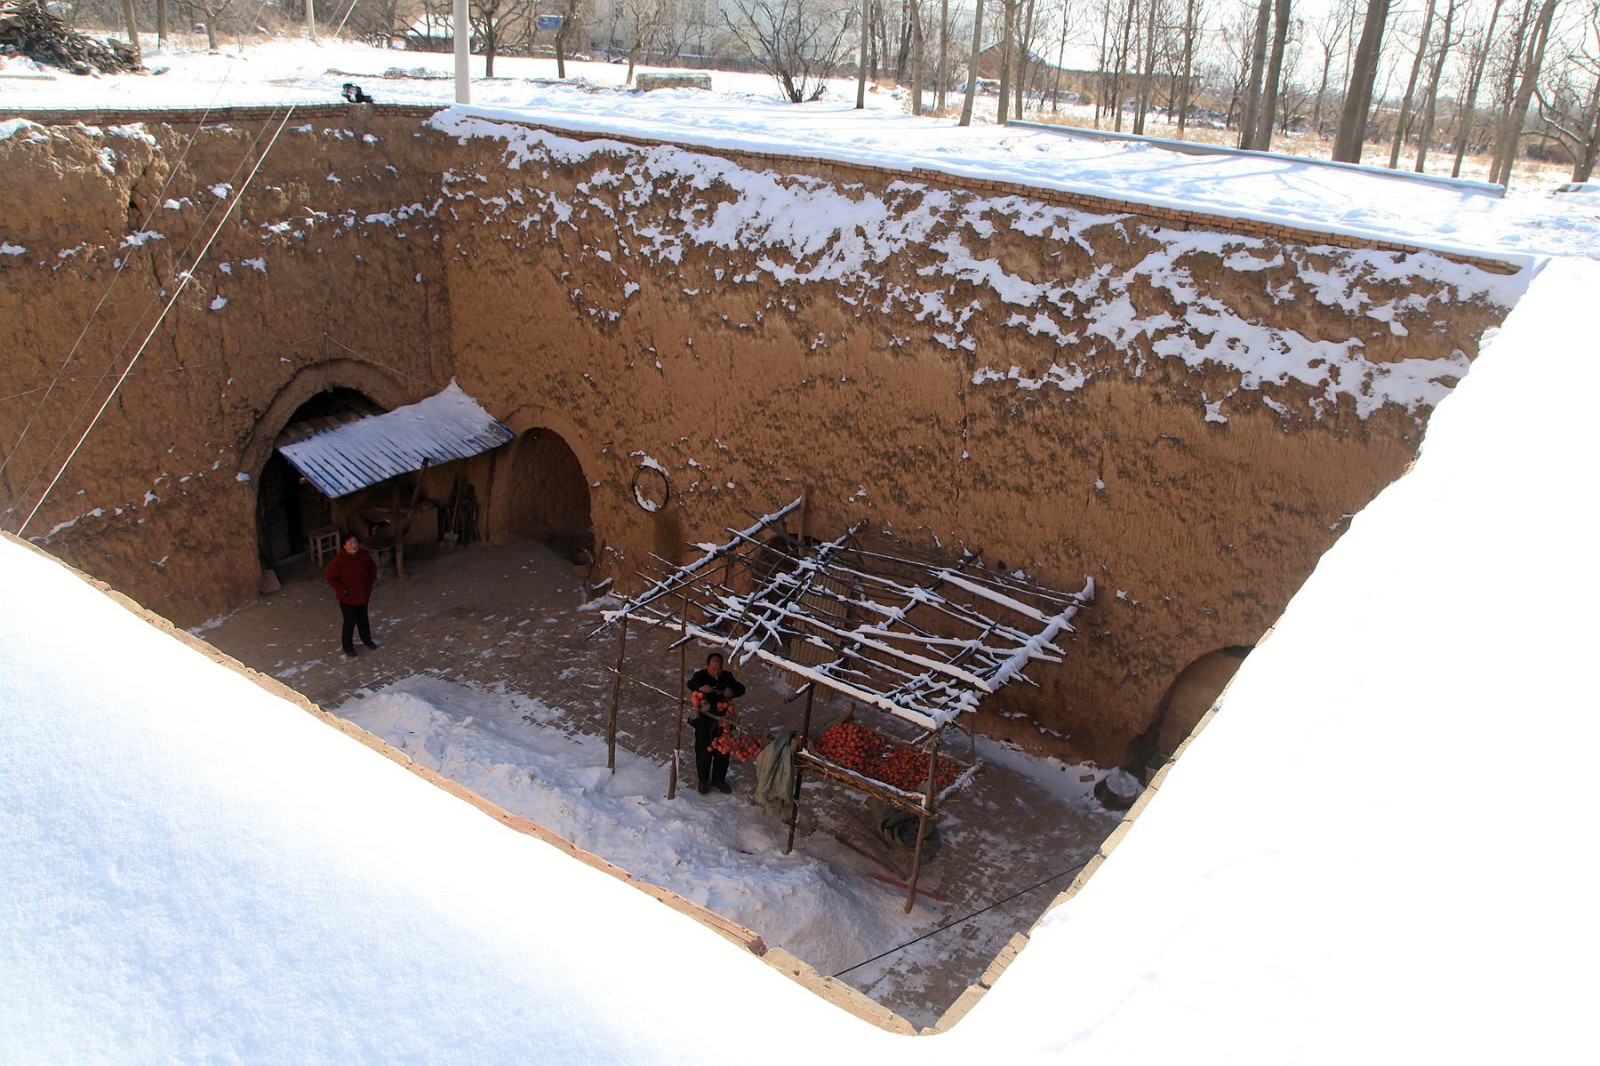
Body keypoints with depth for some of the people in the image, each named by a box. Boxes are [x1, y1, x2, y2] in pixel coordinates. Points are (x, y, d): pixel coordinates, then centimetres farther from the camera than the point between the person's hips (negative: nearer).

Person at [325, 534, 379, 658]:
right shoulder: (339, 560, -25)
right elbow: (331, 578, -17)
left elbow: (372, 567, 9)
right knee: (350, 622, 10)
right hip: (347, 598, -5)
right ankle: (348, 647, 30)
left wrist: (371, 581, -1)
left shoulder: (364, 554, -10)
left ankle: (367, 640, 46)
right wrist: (343, 590, -21)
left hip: (363, 594, 5)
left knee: (363, 619, 24)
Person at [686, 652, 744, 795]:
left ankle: (719, 779, 32)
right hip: (704, 721, -3)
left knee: (723, 751, 13)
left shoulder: (727, 676, -2)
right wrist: (701, 687, -52)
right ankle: (703, 780, 27)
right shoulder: (700, 675, -10)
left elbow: (741, 689, -10)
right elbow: (691, 684, -30)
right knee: (704, 751, 8)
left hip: (722, 721, 3)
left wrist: (732, 691, -33)